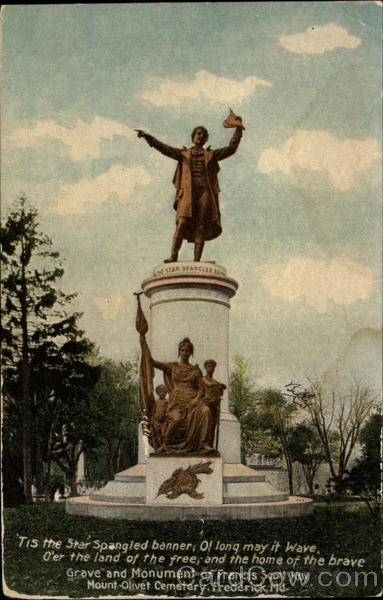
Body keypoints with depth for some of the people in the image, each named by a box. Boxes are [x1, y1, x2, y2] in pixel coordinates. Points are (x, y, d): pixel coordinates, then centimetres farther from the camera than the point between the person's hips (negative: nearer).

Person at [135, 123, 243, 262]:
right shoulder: (184, 154, 21)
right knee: (182, 223, -18)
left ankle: (197, 261, -14)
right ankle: (173, 257, -24)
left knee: (201, 227, -9)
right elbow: (165, 148, 12)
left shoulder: (211, 155, 23)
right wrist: (148, 137, 1)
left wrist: (238, 129, 12)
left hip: (205, 191, 1)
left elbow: (231, 148, 18)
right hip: (188, 192, -1)